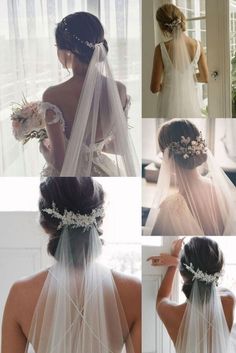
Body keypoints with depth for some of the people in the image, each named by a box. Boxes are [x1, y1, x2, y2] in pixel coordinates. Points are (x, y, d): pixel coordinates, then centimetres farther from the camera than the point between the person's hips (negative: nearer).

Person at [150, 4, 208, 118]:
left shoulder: (161, 48, -14)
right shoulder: (197, 45, -3)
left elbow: (154, 88, -10)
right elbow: (205, 78, 9)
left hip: (171, 106, -3)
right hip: (191, 103, 3)